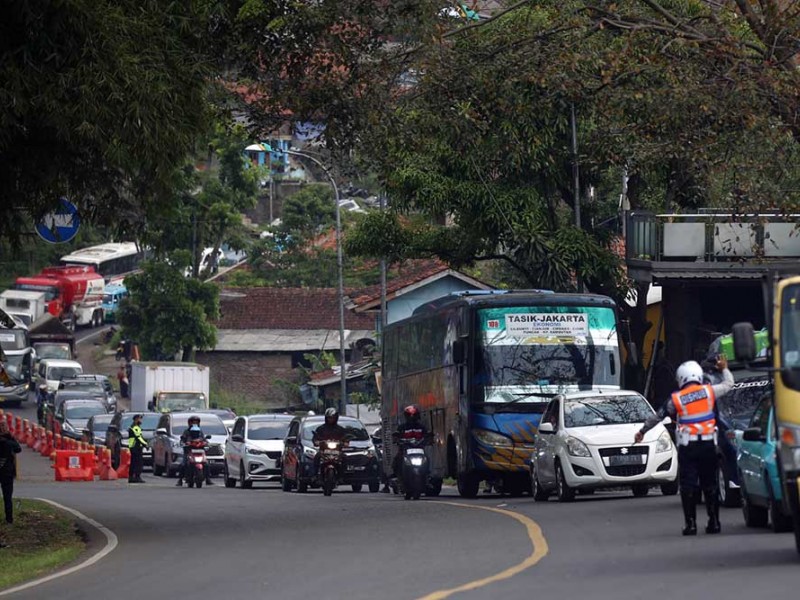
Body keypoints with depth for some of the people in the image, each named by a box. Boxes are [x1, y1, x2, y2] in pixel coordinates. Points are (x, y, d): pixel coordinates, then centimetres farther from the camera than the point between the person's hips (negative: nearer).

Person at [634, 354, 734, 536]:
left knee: (688, 486, 0)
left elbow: (657, 417, 12)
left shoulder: (675, 399, 0)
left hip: (687, 446, -2)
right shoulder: (709, 391, 2)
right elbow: (728, 384, 18)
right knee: (710, 484, 10)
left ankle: (690, 523, -4)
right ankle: (714, 522, 9)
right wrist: (724, 369, 37)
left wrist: (642, 432, 26)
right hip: (708, 445, 2)